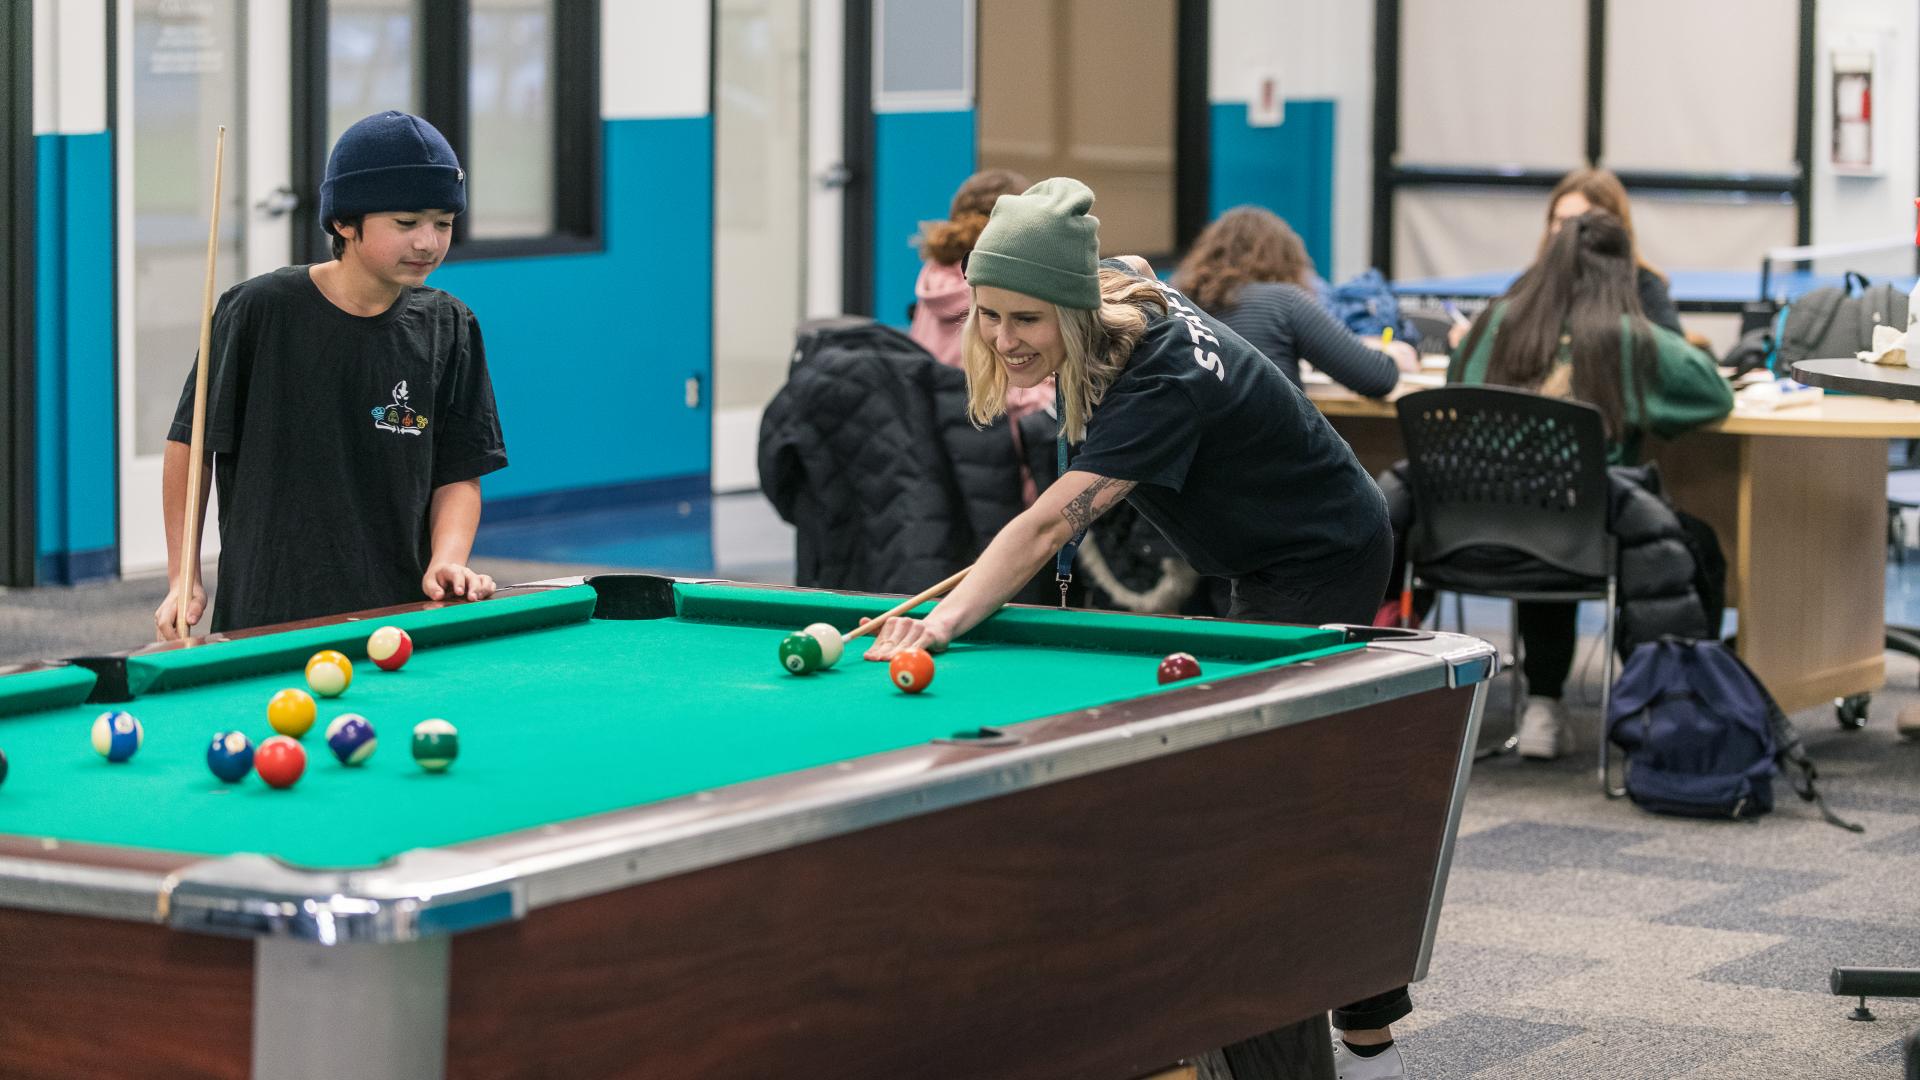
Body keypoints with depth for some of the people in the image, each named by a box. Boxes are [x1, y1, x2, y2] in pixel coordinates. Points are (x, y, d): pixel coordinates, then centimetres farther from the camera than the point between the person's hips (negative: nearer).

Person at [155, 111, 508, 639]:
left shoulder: (447, 328, 1)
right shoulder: (260, 312, -8)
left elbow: (458, 473, 5)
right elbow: (191, 442, 1)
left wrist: (448, 559, -13)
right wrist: (184, 580, -3)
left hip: (398, 613, 2)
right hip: (264, 617, -2)